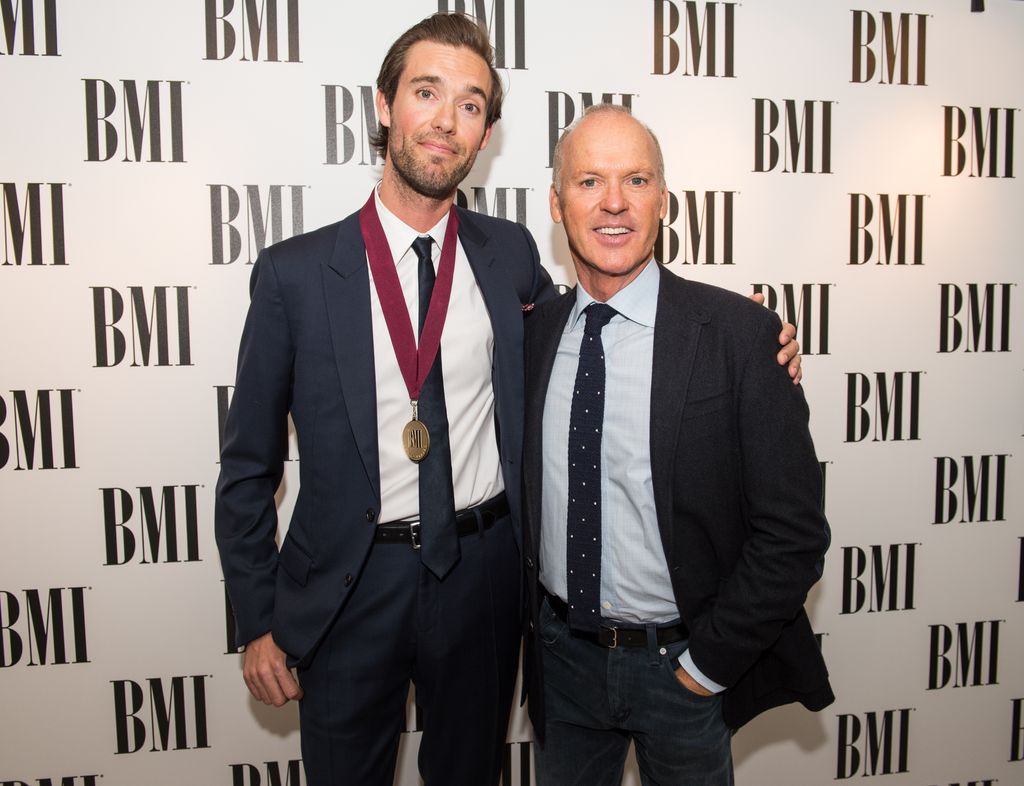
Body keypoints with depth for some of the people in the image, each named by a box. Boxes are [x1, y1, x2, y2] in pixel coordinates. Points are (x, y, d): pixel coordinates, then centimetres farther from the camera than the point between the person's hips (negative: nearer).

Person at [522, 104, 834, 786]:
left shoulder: (739, 333, -16)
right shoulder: (534, 331, -4)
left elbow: (794, 532, -14)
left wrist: (707, 662, -12)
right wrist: (536, 616, 4)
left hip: (683, 663, -3)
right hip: (560, 652, 4)